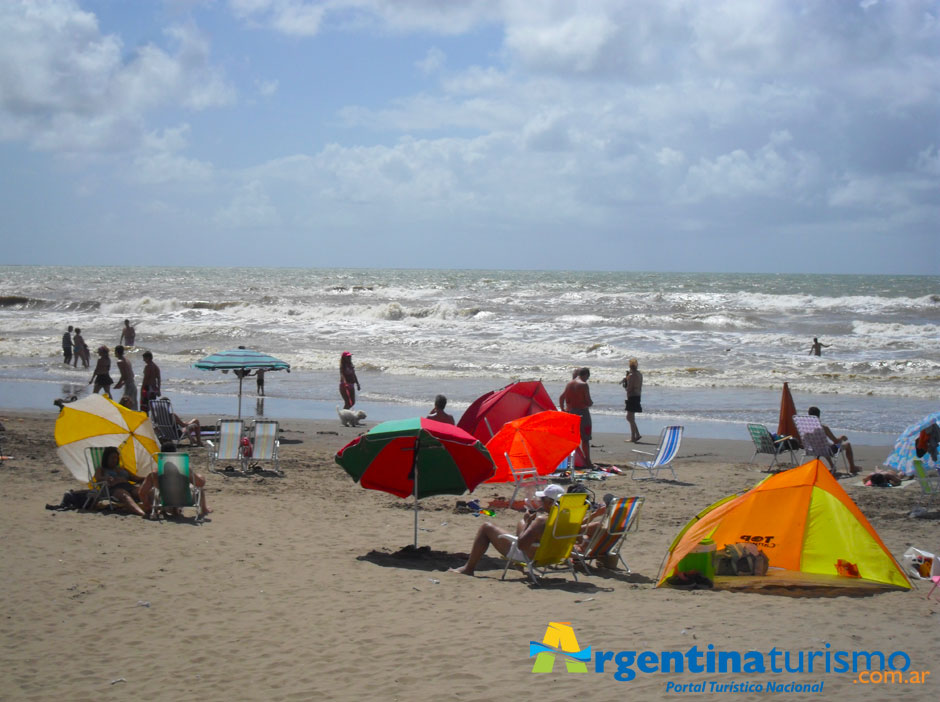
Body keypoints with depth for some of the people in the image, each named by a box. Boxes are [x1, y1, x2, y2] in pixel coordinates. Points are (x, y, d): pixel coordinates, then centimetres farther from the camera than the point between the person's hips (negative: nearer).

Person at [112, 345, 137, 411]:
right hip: (133, 385, 9)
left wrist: (117, 384, -5)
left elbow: (124, 376, -17)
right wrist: (122, 384, 24)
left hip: (128, 386, -9)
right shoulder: (127, 361, 15)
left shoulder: (120, 362, -11)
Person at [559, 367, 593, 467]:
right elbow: (588, 402, -13)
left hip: (569, 412, 6)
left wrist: (563, 410, 17)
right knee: (585, 439, -1)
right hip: (582, 412, -6)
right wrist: (591, 403, 8)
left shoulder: (569, 383, 9)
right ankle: (587, 461, -2)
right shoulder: (583, 385, -12)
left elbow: (561, 398, 11)